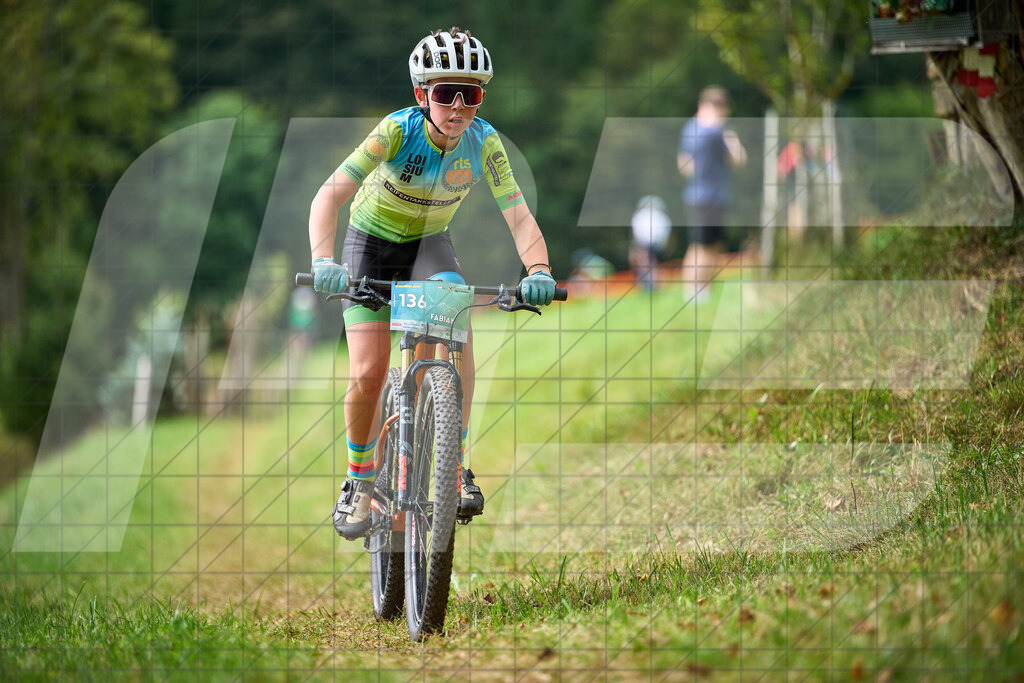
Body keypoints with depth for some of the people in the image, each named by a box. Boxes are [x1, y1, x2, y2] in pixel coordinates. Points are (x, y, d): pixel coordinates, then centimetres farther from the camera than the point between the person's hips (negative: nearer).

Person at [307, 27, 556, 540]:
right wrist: (323, 261, -55)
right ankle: (359, 486, 14)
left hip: (430, 245, 2)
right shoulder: (398, 131, -31)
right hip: (372, 242, -2)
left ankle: (456, 467, -22)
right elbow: (330, 195, -38)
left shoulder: (484, 143, -23)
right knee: (369, 373, -11)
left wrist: (538, 270, -49)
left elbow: (519, 215, -28)